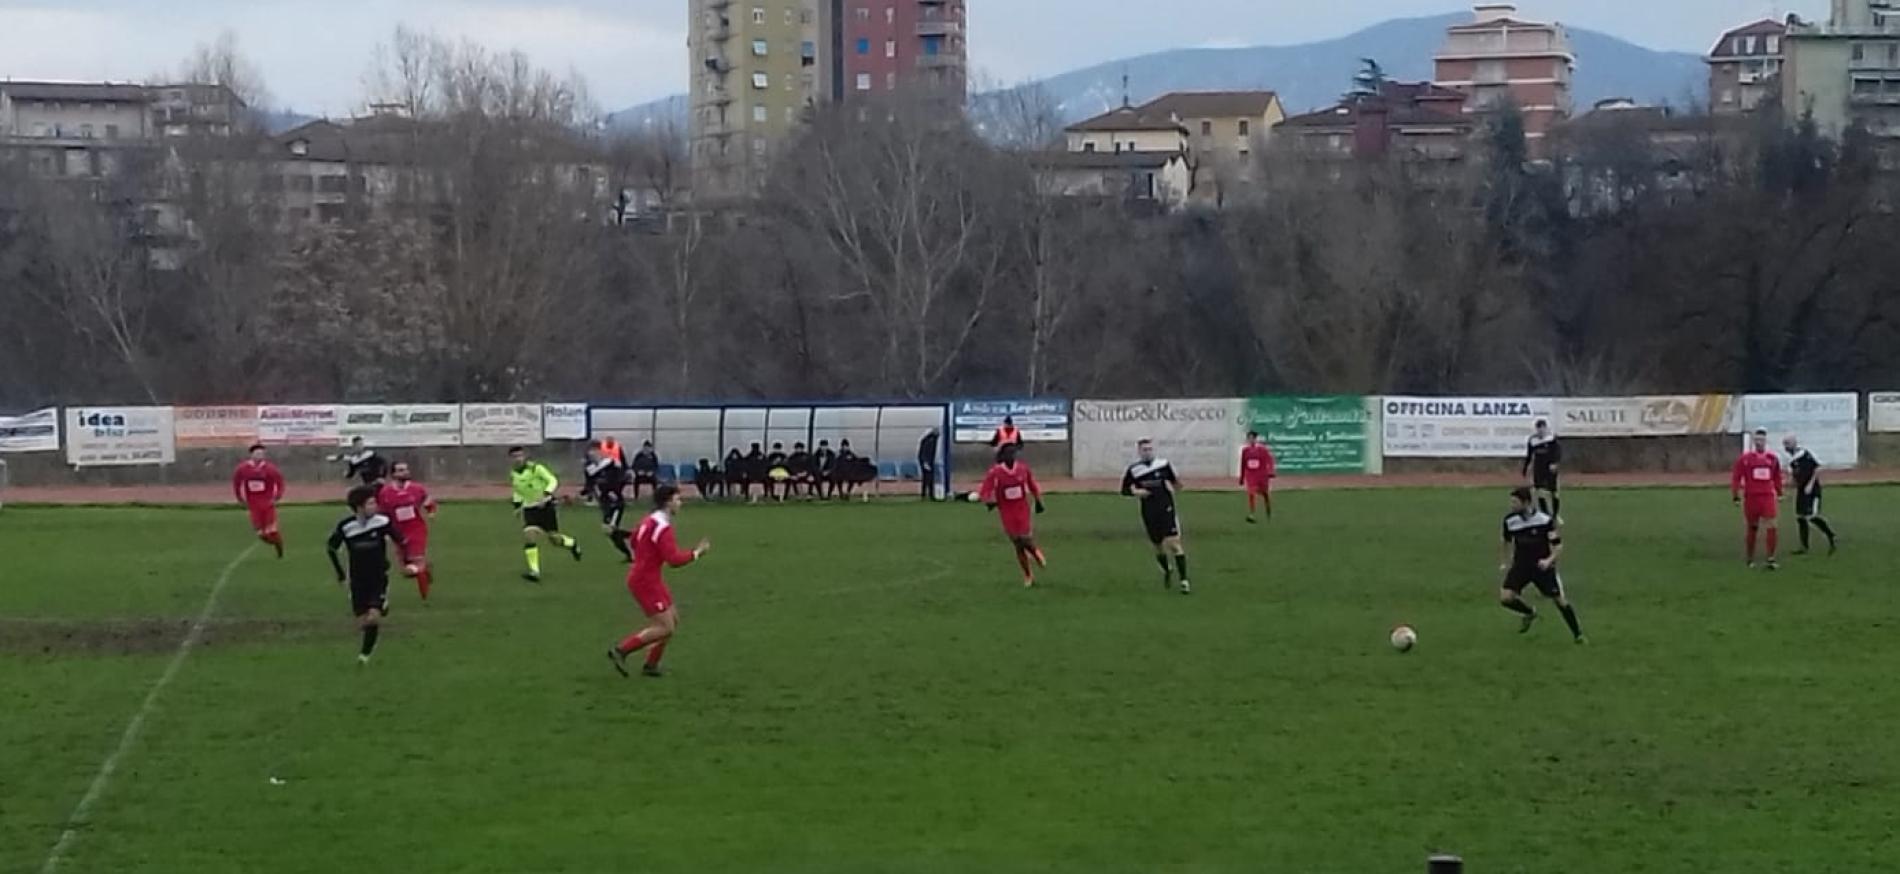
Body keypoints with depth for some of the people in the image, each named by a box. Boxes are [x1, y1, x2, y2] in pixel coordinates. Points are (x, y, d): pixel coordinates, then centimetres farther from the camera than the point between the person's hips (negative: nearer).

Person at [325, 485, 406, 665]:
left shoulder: (382, 522, -15)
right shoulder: (345, 527, -12)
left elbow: (400, 540, 0)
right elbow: (331, 548, 5)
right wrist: (341, 573, 8)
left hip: (379, 578, -1)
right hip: (358, 581, 1)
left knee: (374, 617, -16)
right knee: (362, 622, 2)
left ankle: (365, 654, -1)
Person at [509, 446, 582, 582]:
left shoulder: (535, 468, -16)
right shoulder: (513, 475, 2)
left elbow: (553, 481, -19)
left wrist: (546, 495, -33)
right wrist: (517, 505, 10)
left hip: (546, 506, -4)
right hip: (529, 509, 4)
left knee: (554, 539, 2)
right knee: (529, 535, -18)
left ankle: (573, 544, 39)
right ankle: (534, 571, -20)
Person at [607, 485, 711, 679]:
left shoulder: (650, 521, 9)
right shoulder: (663, 528, -21)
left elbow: (634, 540, 26)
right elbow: (674, 560, -28)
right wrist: (697, 553, -17)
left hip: (650, 579, 10)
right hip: (645, 581, -10)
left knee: (673, 620, 13)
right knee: (665, 628, -10)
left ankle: (651, 664, 17)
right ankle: (621, 651, -5)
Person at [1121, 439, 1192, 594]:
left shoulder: (1163, 464, 1)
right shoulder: (1133, 470, 0)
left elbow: (1174, 480, 13)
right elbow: (1124, 489, 8)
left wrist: (1176, 485, -10)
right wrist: (1135, 492, -12)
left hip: (1167, 510, -2)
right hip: (1149, 513, 2)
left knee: (1174, 543, -12)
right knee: (1158, 546, 12)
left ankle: (1184, 581, -9)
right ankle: (1166, 571, 43)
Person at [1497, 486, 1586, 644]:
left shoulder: (1545, 520, -18)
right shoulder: (1510, 520, -6)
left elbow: (1558, 546, -13)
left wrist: (1549, 560, -30)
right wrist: (1506, 562, 21)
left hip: (1542, 565, -3)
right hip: (1521, 566, 3)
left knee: (1560, 600, -3)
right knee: (1505, 597, -15)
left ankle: (1578, 634, 17)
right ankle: (1530, 613, 17)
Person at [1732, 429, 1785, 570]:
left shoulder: (1772, 458, 6)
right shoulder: (1745, 458, -3)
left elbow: (1777, 477, 18)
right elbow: (1736, 477, -1)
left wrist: (1779, 494, 22)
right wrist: (1736, 496, -5)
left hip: (1768, 497, 1)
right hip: (1751, 498, -1)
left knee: (1773, 527, -11)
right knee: (1752, 528, 10)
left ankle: (1771, 558, -5)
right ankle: (1750, 559, 23)